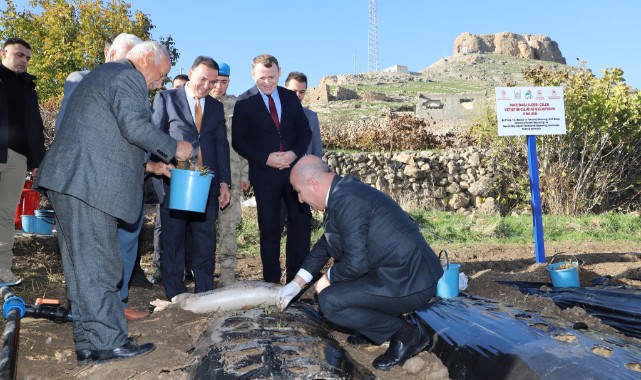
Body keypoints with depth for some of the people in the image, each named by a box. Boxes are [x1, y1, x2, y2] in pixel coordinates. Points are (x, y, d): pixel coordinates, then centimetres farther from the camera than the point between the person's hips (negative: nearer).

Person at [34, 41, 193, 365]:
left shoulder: (102, 74, 28)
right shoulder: (128, 76, -5)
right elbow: (135, 127, -20)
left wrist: (149, 163, 24)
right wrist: (172, 148, -5)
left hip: (72, 181, 10)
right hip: (88, 184, -10)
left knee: (85, 263, 10)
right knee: (97, 263, -7)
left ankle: (90, 343, 17)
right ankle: (107, 342, -2)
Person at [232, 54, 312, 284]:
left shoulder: (290, 97, 9)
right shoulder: (244, 103, -2)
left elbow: (304, 130, 11)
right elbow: (238, 141, -3)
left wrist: (294, 153, -8)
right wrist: (266, 159, -15)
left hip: (294, 168, 3)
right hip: (264, 172, -3)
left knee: (301, 221, 1)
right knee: (269, 229, 3)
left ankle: (297, 278, 13)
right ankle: (272, 282, 14)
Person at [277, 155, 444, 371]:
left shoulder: (346, 200, -21)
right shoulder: (343, 191, 10)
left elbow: (356, 263, -24)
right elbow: (326, 243, 22)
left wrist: (328, 279, -4)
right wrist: (297, 283, 22)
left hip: (410, 282, -10)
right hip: (407, 271, 10)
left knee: (330, 301, -17)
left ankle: (406, 333, -2)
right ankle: (379, 318, 22)